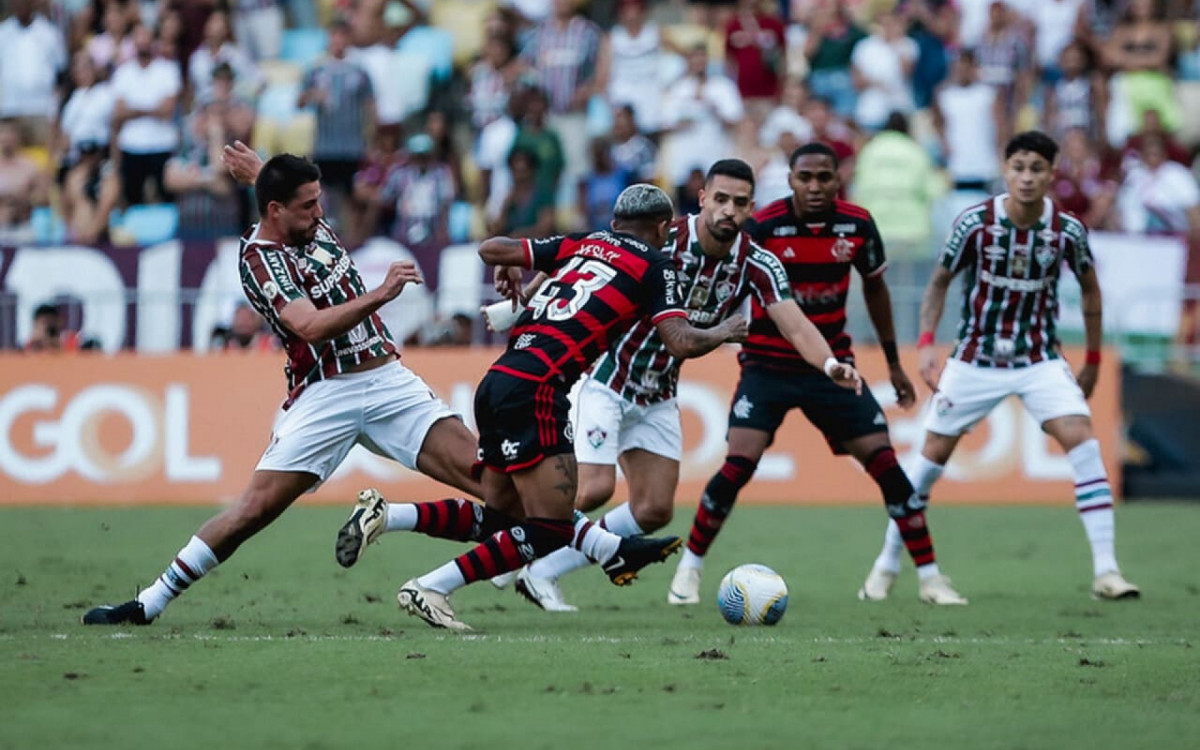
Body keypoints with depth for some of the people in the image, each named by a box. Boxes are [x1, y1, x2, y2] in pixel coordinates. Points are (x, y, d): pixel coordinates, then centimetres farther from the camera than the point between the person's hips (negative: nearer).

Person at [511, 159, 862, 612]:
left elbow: (795, 325, -19)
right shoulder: (663, 240, -21)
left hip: (659, 396, 6)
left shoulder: (757, 266, -10)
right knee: (595, 489, -19)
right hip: (607, 382, -6)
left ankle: (544, 572, 13)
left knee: (655, 510, 1)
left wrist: (830, 364, -40)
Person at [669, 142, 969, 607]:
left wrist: (893, 362, 16)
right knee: (739, 464, -17)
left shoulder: (857, 225, -5)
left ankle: (929, 577, 5)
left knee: (884, 463, -4)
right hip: (768, 364, -3)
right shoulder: (761, 228, -15)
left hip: (832, 365, 3)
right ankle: (689, 570, 2)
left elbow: (874, 287, 12)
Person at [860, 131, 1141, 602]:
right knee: (934, 453, 2)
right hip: (975, 359, 0)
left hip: (1039, 359, 0)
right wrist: (926, 343, -11)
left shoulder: (1068, 231, -10)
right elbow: (940, 282, 0)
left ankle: (1106, 571, -18)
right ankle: (887, 563, 20)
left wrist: (1093, 359, 10)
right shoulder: (975, 223, -14)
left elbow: (1089, 288, 8)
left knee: (1082, 438, -18)